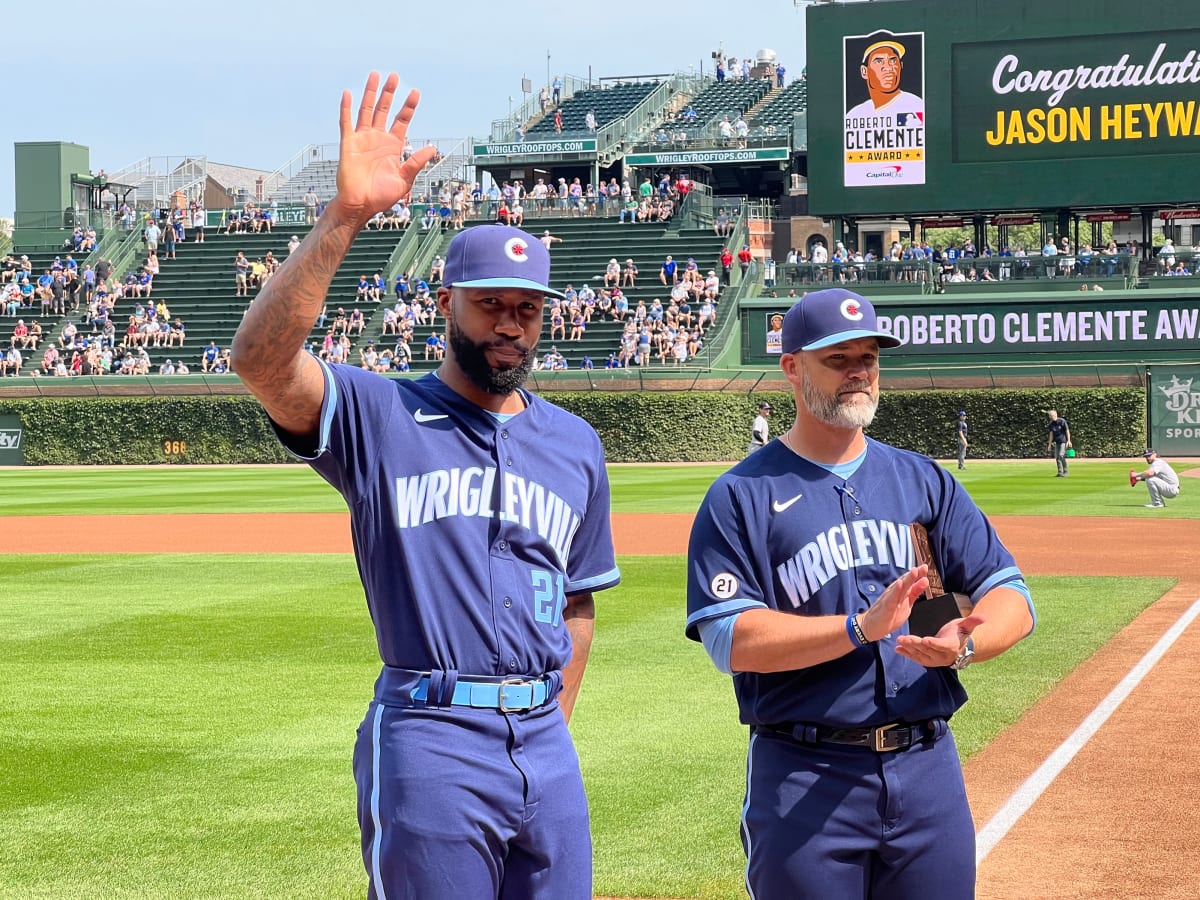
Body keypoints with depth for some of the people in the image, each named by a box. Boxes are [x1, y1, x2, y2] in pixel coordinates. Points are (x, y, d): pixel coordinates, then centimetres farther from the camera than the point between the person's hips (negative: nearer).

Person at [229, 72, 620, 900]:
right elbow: (260, 358, -19)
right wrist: (344, 218, -28)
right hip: (430, 741, -5)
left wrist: (553, 725, 12)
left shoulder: (576, 444, 15)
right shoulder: (380, 416, -1)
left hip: (545, 740, 5)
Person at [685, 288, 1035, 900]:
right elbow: (730, 639, -13)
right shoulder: (739, 498, -2)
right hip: (803, 778, -4)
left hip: (928, 767, 4)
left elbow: (1010, 596, 5)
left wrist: (963, 643, -17)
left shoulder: (924, 480, 11)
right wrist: (860, 628, -23)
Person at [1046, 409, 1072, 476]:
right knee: (1057, 457, 2)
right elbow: (1051, 434, 12)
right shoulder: (1051, 423, 5)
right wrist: (1049, 444, 10)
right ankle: (1060, 472, 9)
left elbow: (1067, 431, -10)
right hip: (1057, 442, 7)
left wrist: (1069, 441, -16)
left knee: (1061, 455, -17)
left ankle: (1065, 472, -11)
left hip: (1063, 441, -7)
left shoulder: (1062, 421, -13)